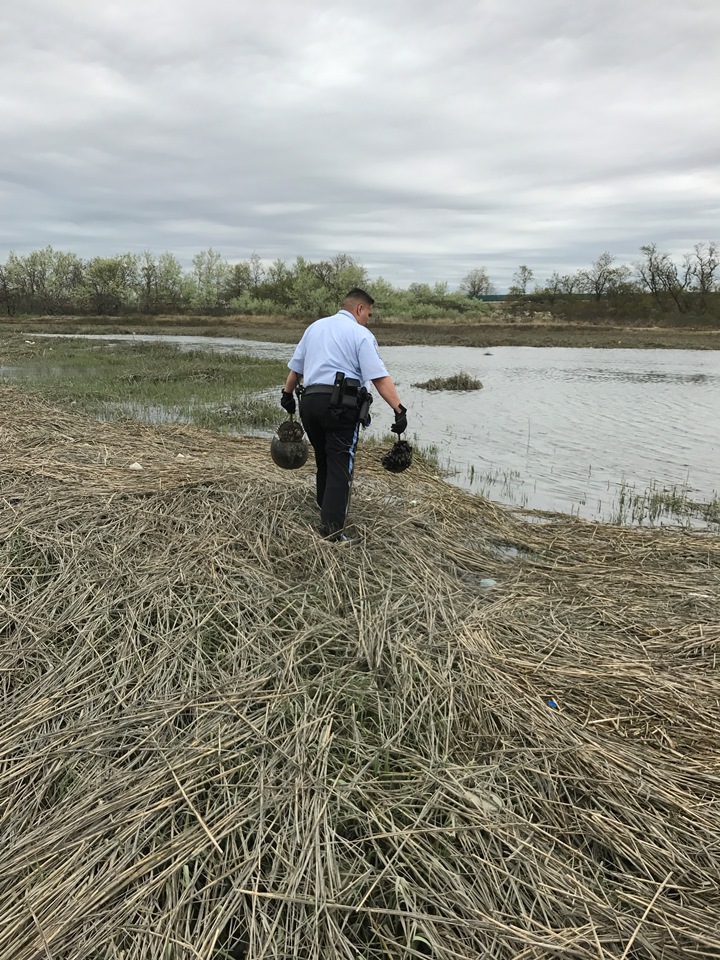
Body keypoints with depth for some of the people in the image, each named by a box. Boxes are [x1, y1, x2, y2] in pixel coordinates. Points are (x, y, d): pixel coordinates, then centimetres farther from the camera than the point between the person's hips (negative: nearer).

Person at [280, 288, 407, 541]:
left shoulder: (315, 327, 20)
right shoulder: (360, 334, 0)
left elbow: (295, 367, 24)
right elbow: (379, 377, -12)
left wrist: (287, 394, 36)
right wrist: (399, 410, -16)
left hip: (310, 401, 6)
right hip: (341, 404, -6)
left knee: (323, 461, 20)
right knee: (340, 464, -5)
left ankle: (326, 509, 31)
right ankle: (332, 524, -13)